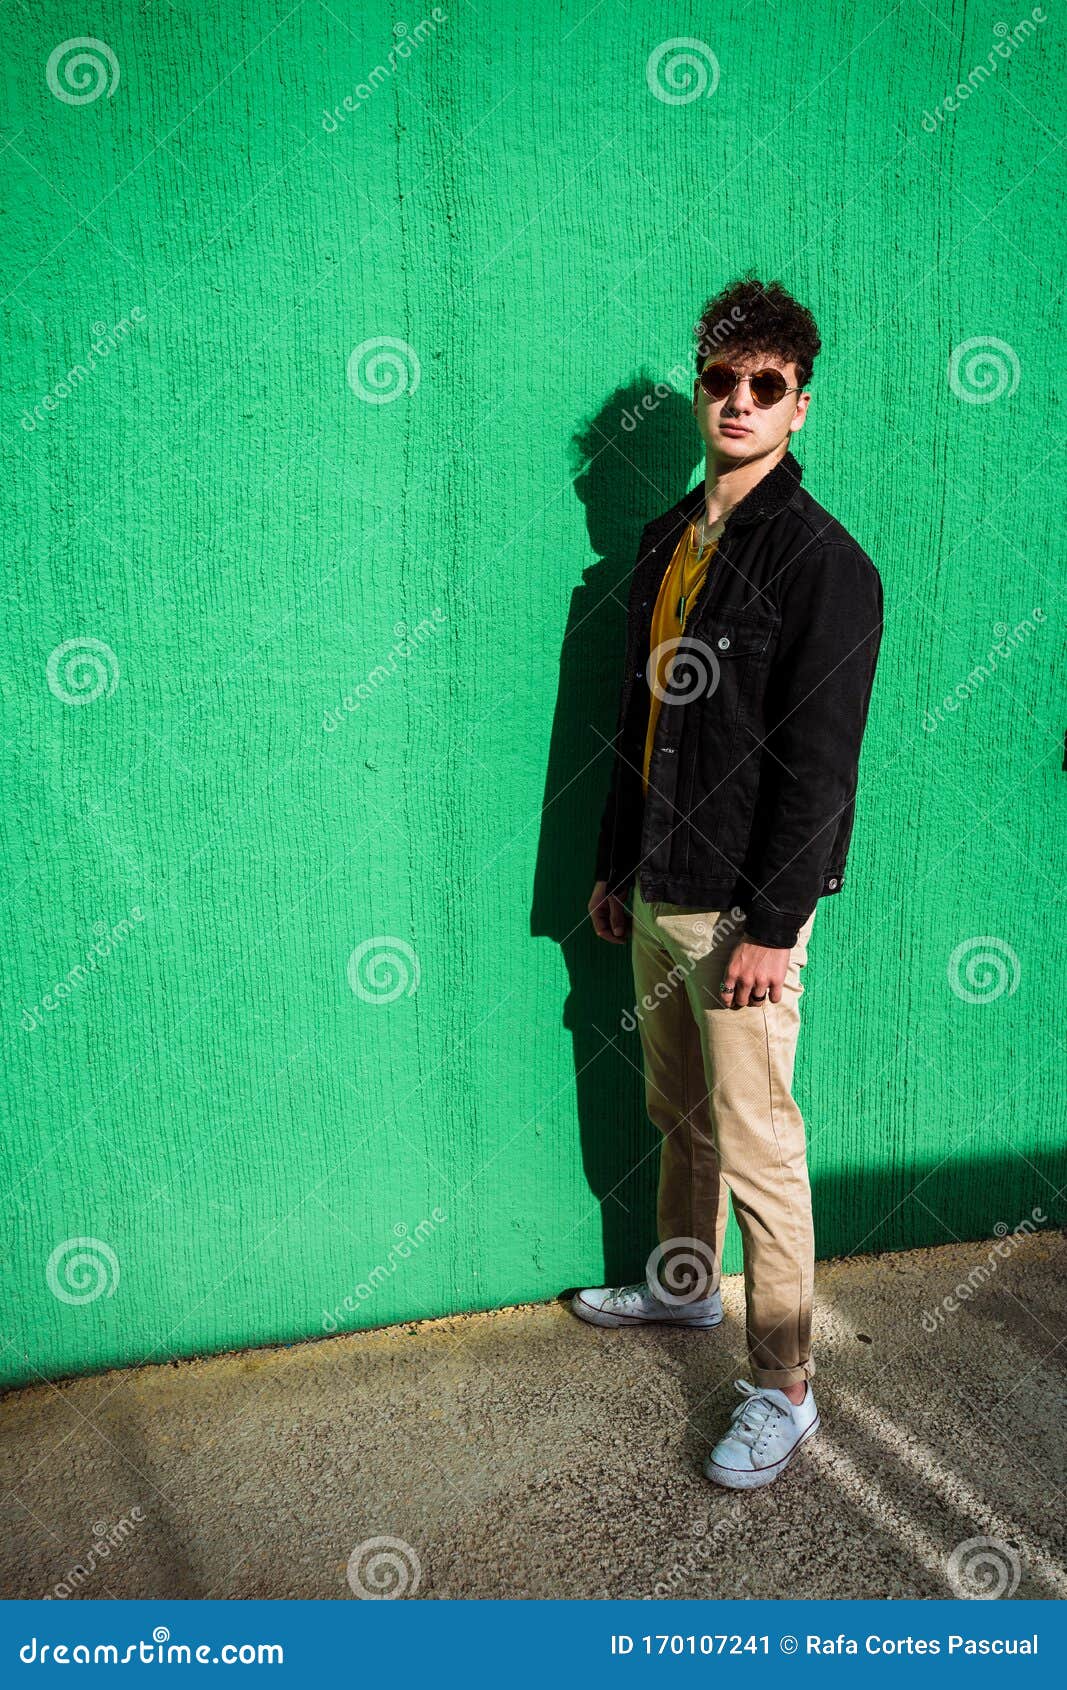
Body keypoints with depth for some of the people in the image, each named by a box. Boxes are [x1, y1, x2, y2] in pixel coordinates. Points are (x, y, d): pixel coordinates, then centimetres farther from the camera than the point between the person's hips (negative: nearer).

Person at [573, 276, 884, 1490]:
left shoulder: (822, 561, -12)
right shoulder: (666, 541, 11)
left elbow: (818, 763, -17)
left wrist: (772, 925, -19)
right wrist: (613, 865, 17)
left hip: (743, 908, -7)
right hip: (658, 897, 8)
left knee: (756, 1148, 0)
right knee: (680, 1115, 21)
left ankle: (783, 1389, 15)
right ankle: (684, 1284, 42)